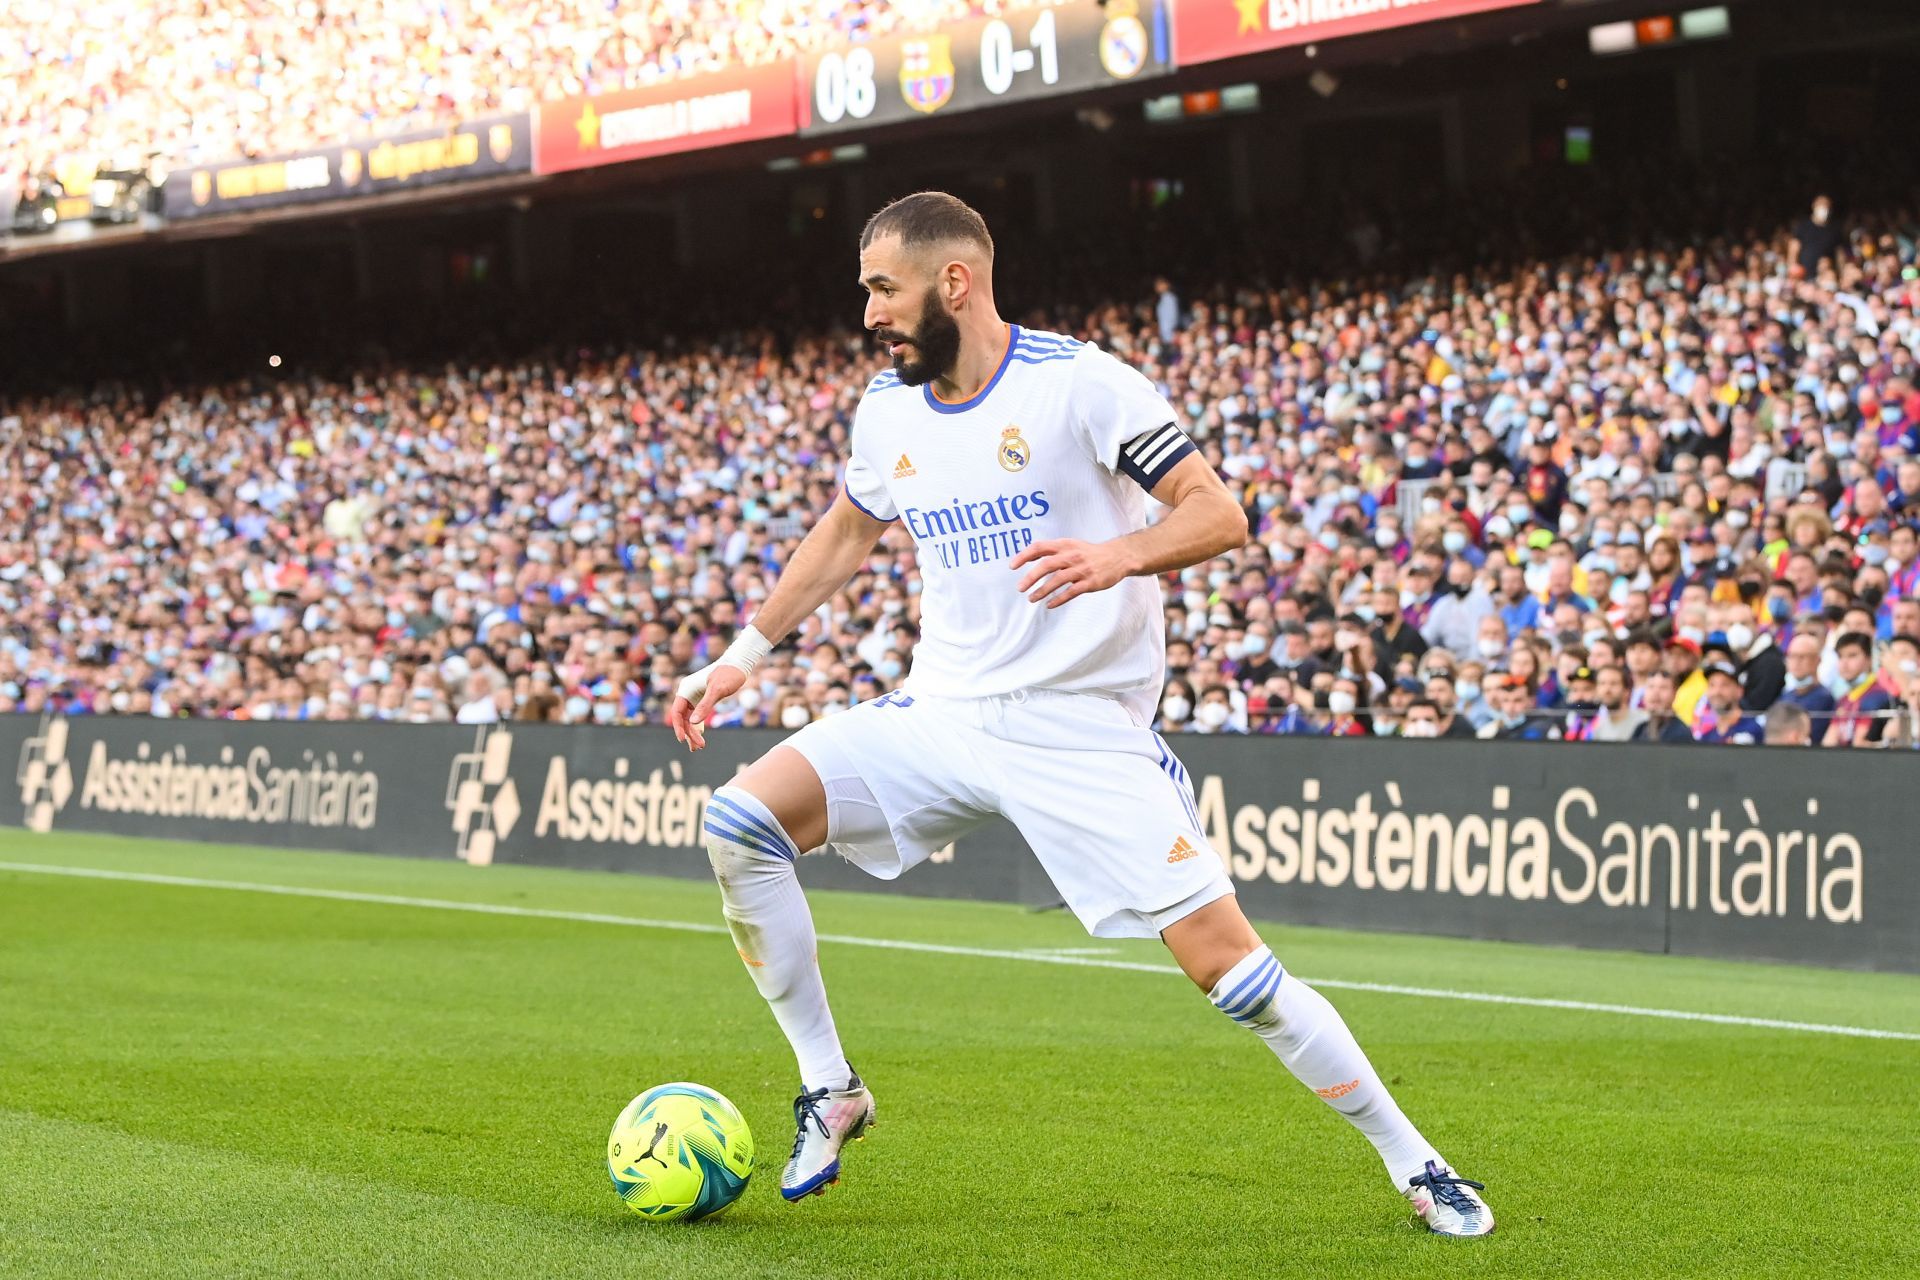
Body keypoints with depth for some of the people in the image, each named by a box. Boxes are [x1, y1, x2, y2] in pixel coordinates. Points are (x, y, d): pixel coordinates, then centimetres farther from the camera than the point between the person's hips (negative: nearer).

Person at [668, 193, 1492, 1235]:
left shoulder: (1078, 383, -12)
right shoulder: (886, 409, 7)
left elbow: (1219, 514, -12)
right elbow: (845, 534, 26)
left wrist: (1118, 555, -31)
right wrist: (742, 655, 23)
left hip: (1081, 724, -5)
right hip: (940, 712, 6)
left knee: (1221, 954, -13)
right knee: (739, 819, -14)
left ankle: (1412, 1162, 2)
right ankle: (828, 1086, 0)